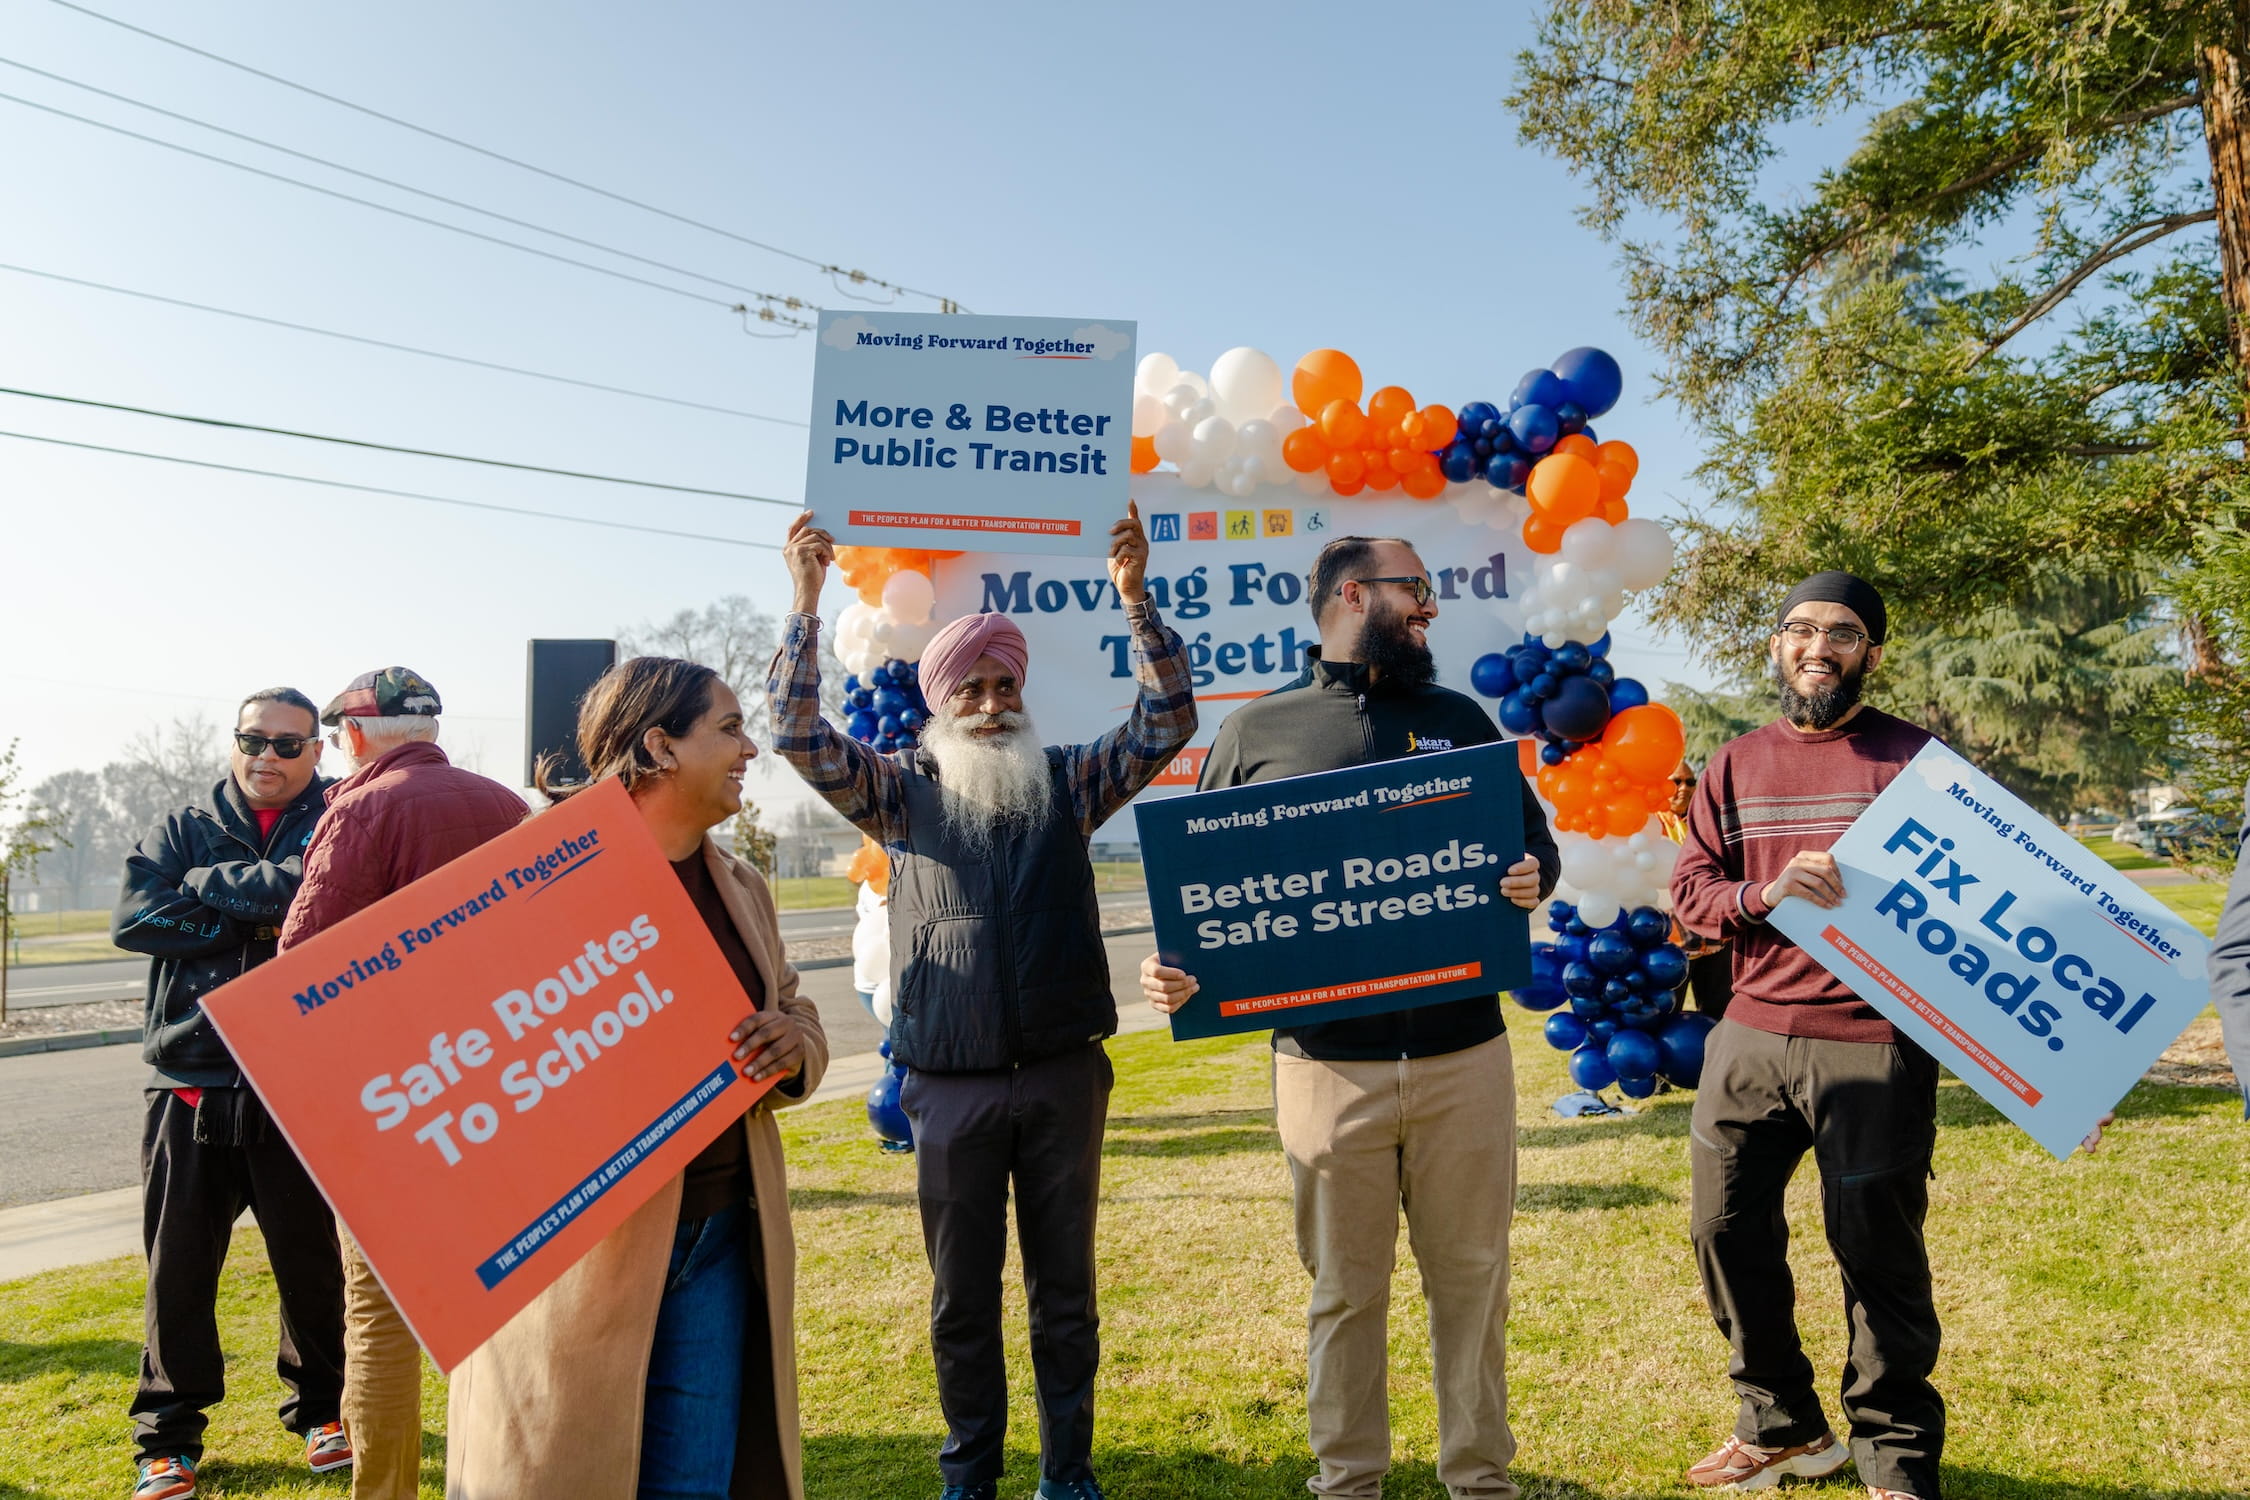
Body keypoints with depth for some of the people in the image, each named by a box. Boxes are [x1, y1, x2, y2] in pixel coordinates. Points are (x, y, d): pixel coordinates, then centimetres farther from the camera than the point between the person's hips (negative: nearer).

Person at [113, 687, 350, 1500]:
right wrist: (263, 920, -12)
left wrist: (213, 885, -11)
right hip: (190, 1088, 2)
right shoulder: (181, 832, 10)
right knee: (177, 1270, 9)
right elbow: (135, 918, -7)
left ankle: (319, 1408, 30)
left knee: (311, 1260, 9)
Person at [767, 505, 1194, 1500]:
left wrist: (1135, 596, -14)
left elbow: (1168, 720, -4)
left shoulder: (1067, 783, 5)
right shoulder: (903, 793, 4)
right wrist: (806, 602, -13)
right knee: (962, 1292, 10)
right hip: (949, 1082, 0)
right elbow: (798, 733, -5)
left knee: (1064, 1285, 11)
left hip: (1061, 1072, 1)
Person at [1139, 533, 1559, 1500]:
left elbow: (1533, 835, 14)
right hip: (1325, 1061, -2)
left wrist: (1534, 876, -9)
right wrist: (1175, 969, -12)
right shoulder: (1254, 732, 4)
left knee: (1471, 1275, 11)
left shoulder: (1458, 718, 12)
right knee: (1345, 1290, 11)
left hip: (1463, 1053, 2)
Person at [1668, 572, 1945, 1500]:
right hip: (1750, 1038, 4)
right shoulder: (1736, 767, 12)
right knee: (1725, 1226, 10)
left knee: (1877, 1249, 2)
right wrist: (1768, 892, -14)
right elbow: (1689, 891, 5)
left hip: (1874, 1045, -4)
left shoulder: (1913, 758, 1)